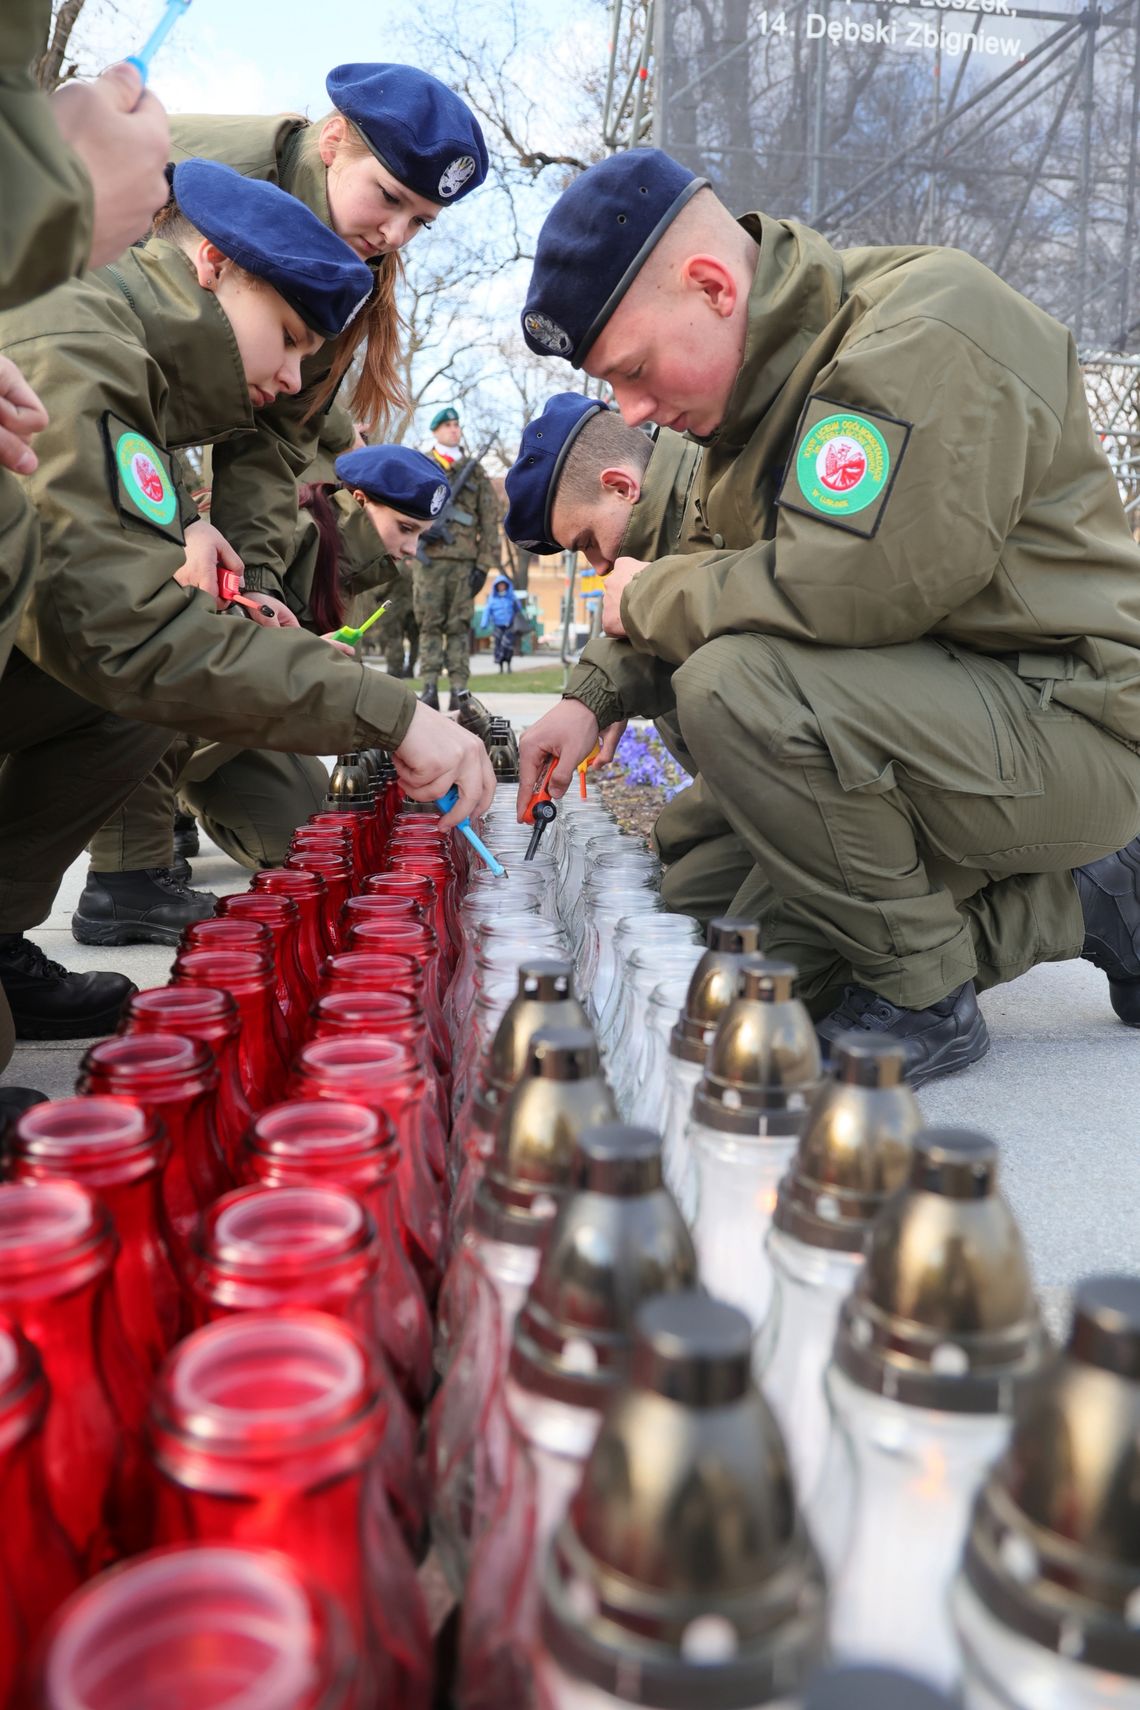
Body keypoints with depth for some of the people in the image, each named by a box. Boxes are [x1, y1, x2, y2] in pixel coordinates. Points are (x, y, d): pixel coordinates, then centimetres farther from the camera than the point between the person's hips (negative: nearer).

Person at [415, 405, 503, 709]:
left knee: (460, 627, -1)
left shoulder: (476, 471, 14)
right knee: (429, 624, -2)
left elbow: (489, 522, 10)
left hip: (464, 560, 0)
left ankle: (459, 691, -2)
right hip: (430, 558, 0)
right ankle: (429, 688, -2)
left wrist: (484, 564, 1)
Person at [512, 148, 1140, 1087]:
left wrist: (645, 599, -13)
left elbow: (841, 589, -30)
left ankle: (919, 1000, -11)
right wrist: (601, 698, 4)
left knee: (734, 687, -29)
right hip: (962, 709, 9)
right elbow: (742, 582, 17)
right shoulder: (775, 369, 11)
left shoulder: (922, 328, -19)